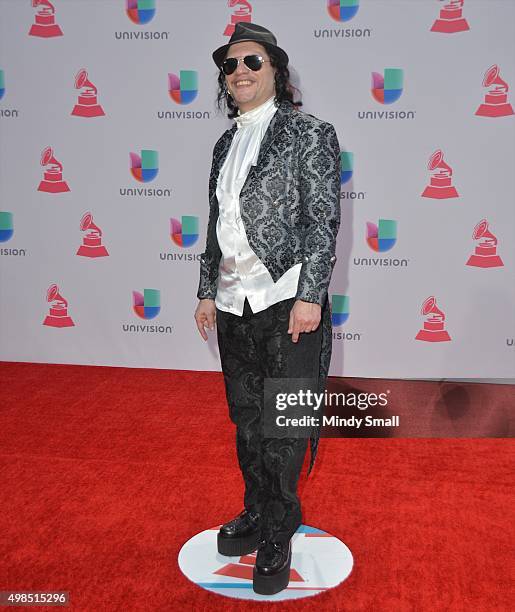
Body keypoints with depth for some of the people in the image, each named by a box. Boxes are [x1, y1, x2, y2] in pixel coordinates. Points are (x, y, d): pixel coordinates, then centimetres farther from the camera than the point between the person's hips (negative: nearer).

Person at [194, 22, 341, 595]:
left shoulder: (309, 133, -3)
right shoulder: (225, 144, 15)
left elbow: (324, 220, -9)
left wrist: (309, 296, -16)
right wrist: (207, 291, 13)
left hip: (286, 301, -6)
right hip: (233, 305, 6)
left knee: (284, 430, 3)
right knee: (246, 423, 16)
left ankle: (277, 538, 21)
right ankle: (256, 515, 36)